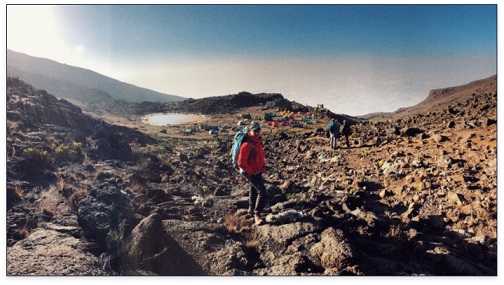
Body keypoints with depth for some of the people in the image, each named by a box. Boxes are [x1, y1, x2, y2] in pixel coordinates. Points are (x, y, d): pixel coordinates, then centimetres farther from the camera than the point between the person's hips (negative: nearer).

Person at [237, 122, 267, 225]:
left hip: (258, 171, 10)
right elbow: (241, 162, -26)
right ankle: (257, 215, -8)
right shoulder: (247, 144, -26)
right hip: (251, 173, -10)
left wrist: (263, 166, 12)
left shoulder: (258, 141, 3)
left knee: (254, 189, 25)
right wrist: (252, 172, -20)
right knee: (262, 192, -15)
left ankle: (251, 208, 46)